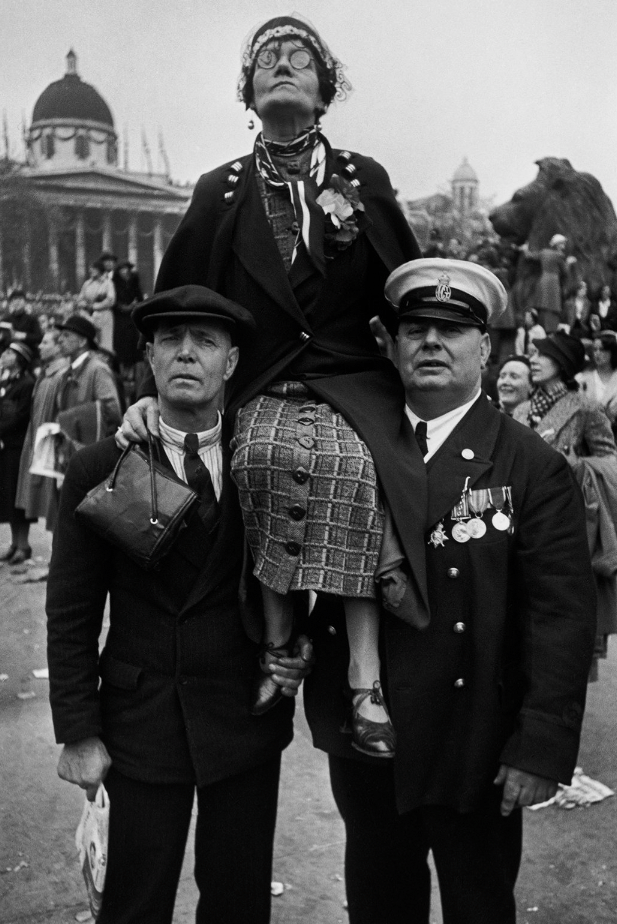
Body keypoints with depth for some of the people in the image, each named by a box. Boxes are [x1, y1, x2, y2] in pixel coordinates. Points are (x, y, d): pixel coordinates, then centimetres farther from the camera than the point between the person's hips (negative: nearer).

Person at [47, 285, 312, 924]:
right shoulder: (98, 470, -7)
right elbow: (71, 616, -4)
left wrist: (301, 641, -8)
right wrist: (78, 732, -5)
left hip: (248, 720, 2)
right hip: (141, 722, -1)